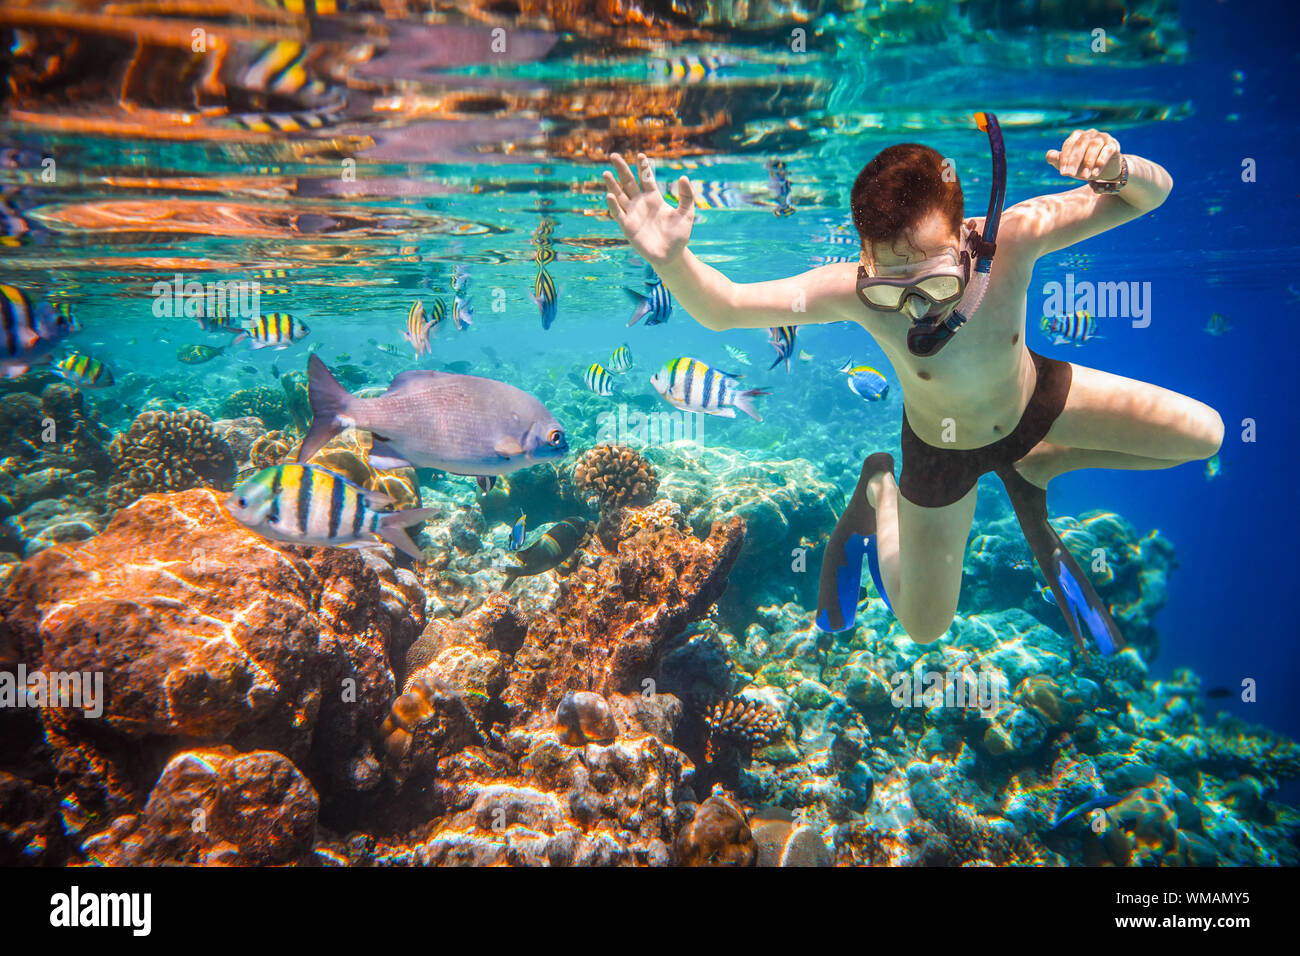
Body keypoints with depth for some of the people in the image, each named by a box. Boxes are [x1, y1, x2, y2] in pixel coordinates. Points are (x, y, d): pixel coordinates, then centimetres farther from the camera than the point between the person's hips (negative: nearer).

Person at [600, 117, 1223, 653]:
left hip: (1032, 401, 2)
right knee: (924, 626, 13)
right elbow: (724, 309, -36)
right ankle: (879, 491, 37)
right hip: (943, 450, -2)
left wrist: (1118, 169, -51)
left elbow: (1151, 195, -27)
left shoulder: (1013, 237, -36)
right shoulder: (855, 291, -38)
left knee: (1204, 436, 3)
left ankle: (1034, 468, 20)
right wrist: (672, 260, -57)